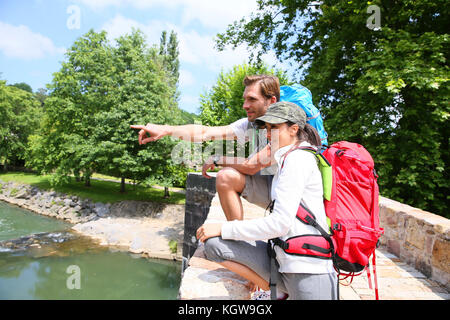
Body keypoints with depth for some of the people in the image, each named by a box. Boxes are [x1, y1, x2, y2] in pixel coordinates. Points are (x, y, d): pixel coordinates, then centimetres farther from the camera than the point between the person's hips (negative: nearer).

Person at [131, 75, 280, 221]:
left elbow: (252, 166, -26)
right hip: (263, 182, 4)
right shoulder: (248, 124, -4)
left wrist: (216, 159, -13)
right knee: (226, 176, -19)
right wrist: (165, 130, -23)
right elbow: (206, 132, -12)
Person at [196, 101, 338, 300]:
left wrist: (223, 229, -13)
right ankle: (279, 291, 5)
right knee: (214, 244, -5)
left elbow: (279, 223, -19)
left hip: (309, 270, -8)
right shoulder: (287, 160, 14)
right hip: (284, 260, 8)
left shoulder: (298, 159, -12)